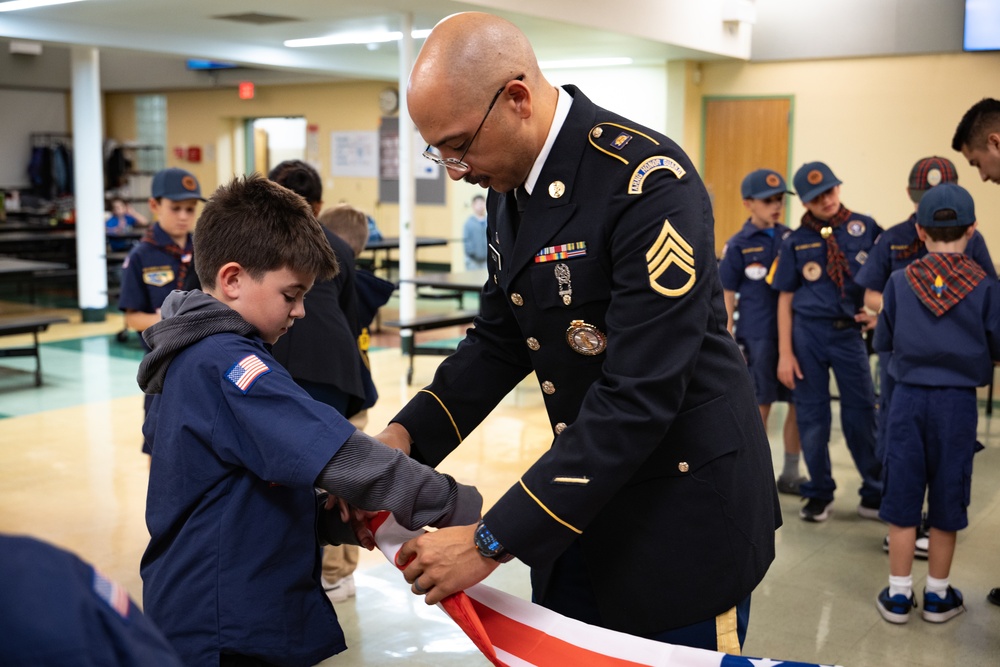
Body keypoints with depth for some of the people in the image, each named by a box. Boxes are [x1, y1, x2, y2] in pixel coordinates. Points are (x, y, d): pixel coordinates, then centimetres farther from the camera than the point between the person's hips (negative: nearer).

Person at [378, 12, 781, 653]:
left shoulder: (649, 182, -25)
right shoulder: (509, 186, 3)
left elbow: (641, 393, -29)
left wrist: (494, 541, -27)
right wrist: (406, 434, -7)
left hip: (683, 507, -7)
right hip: (582, 495, 8)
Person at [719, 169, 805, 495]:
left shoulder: (791, 238, 7)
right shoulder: (738, 245, -3)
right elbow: (727, 296, -1)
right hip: (757, 336, -4)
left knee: (799, 403, 7)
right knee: (759, 405, 3)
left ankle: (790, 474, 21)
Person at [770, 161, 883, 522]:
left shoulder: (866, 228, 1)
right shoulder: (796, 241, 2)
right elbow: (785, 299, 3)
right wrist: (785, 353, -1)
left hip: (850, 331, 0)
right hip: (808, 332, 1)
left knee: (861, 414, 3)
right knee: (812, 414, 7)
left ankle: (873, 495, 17)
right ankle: (819, 493, 22)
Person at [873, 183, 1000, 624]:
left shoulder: (900, 281, -4)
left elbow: (882, 341, 4)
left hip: (908, 398, 1)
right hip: (958, 402, 0)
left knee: (902, 495, 8)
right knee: (947, 498, 11)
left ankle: (898, 594, 14)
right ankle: (938, 595, 22)